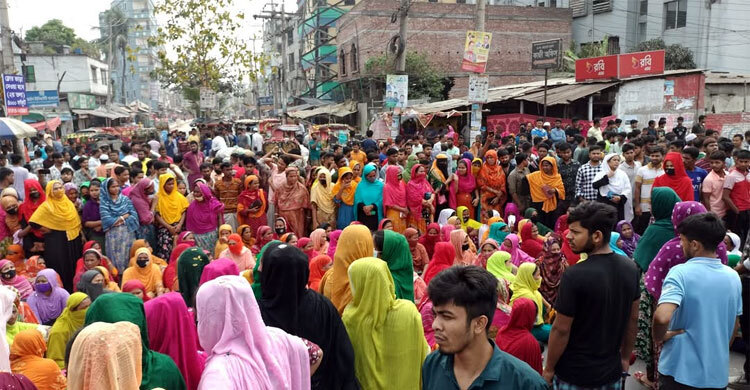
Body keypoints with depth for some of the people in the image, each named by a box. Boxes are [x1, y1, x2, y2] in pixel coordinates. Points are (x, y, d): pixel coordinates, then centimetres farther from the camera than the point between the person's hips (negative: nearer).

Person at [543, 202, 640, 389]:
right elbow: (633, 318, 5)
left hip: (574, 375, -5)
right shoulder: (630, 268, -5)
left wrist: (549, 369, -6)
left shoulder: (575, 275, -25)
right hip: (612, 371, 5)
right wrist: (625, 357, 18)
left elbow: (561, 329, -19)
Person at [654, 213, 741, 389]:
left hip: (681, 371, -5)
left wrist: (660, 336, -13)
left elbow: (662, 317, -32)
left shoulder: (680, 273, -19)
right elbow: (734, 326, 11)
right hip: (718, 374, 5)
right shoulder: (733, 277, 1)